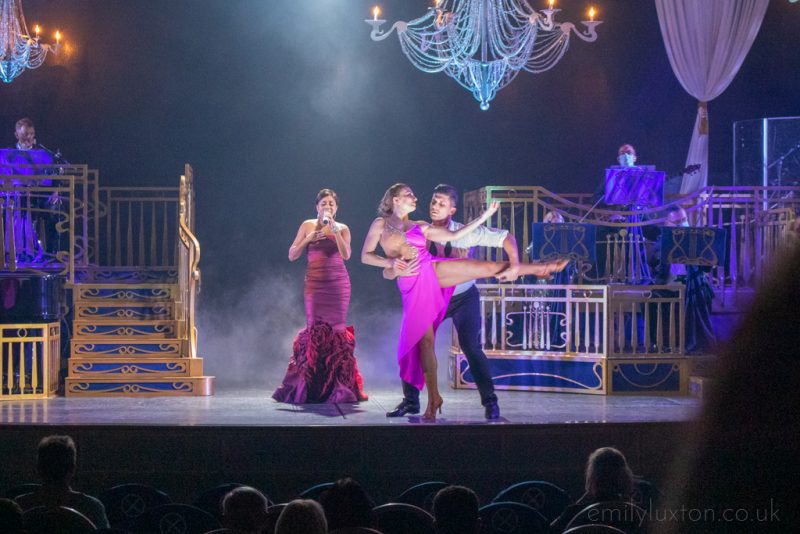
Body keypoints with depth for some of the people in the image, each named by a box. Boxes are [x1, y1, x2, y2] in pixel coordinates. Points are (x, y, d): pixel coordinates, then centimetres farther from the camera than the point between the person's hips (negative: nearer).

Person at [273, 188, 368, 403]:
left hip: (338, 283, 0)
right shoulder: (308, 226, 7)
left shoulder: (342, 228, 6)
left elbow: (346, 255, -10)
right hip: (314, 283, 0)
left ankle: (337, 388, -1)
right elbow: (292, 255, 4)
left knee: (335, 330, -5)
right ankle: (312, 388, 3)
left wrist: (334, 230, -16)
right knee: (315, 330, -4)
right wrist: (308, 240, -10)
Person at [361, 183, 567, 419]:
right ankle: (433, 398, 1)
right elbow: (366, 256, 5)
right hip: (413, 286, -3)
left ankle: (541, 268, 7)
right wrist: (390, 262, -13)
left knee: (488, 268, -4)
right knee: (424, 340, -7)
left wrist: (485, 215, 13)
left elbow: (453, 236, 14)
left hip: (434, 271, 3)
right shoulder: (381, 224, 8)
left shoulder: (420, 227, 16)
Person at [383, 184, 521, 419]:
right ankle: (410, 400, 11)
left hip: (464, 296, -3)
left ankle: (489, 400, -4)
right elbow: (387, 274, -19)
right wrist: (394, 268, -44)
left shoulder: (464, 233, -21)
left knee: (470, 345, -18)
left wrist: (515, 265, -34)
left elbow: (506, 238, -18)